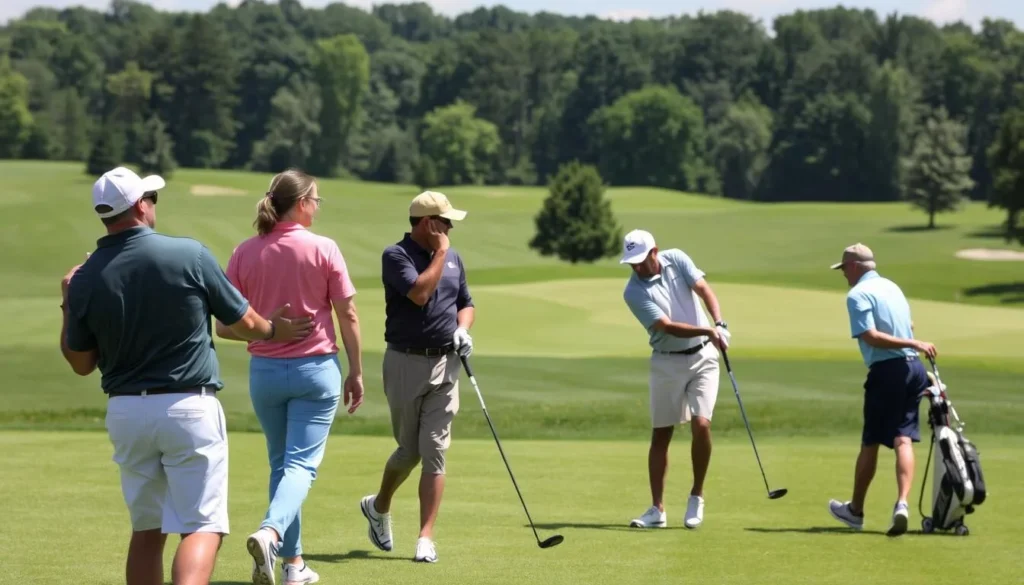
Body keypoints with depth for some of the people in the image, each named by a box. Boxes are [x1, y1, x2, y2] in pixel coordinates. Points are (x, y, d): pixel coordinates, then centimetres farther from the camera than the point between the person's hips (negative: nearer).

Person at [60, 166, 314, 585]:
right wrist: (277, 330, 24)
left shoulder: (85, 279, -1)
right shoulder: (189, 255, -8)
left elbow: (81, 363, 8)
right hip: (188, 407, -4)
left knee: (146, 530, 16)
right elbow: (244, 323, 3)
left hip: (125, 411, 4)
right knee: (202, 527, -5)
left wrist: (68, 303, 20)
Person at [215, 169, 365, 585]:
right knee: (301, 464, -4)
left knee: (282, 463, 17)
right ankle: (269, 532, -31)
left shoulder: (245, 253, -2)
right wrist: (355, 372, 4)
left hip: (264, 371, 3)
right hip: (315, 368, -3)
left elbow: (225, 327, -2)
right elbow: (348, 316, -5)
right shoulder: (324, 249, -8)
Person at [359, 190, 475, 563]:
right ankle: (379, 507, 34)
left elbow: (465, 303, 22)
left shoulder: (453, 258, 11)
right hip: (406, 362, -4)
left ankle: (425, 539, -4)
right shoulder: (395, 256, -7)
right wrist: (440, 251, -13)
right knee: (409, 450, 5)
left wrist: (463, 329, 1)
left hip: (445, 365, 4)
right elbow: (420, 292, -22)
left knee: (434, 452, -3)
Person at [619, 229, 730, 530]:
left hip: (702, 356, 1)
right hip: (667, 362, -1)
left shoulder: (677, 260, -5)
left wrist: (719, 324, -29)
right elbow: (668, 327, -21)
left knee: (701, 424, -14)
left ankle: (696, 497, 2)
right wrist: (707, 330, -32)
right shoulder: (634, 292, -14)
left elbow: (704, 290, -12)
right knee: (661, 435, 2)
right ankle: (657, 509, 8)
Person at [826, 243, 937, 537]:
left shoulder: (858, 295, -8)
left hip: (886, 371, -6)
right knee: (904, 439, -1)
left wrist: (914, 345, -17)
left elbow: (871, 336, -19)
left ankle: (856, 510, 18)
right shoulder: (892, 286, 16)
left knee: (870, 443, 6)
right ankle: (902, 503, -18)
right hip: (913, 368, 6)